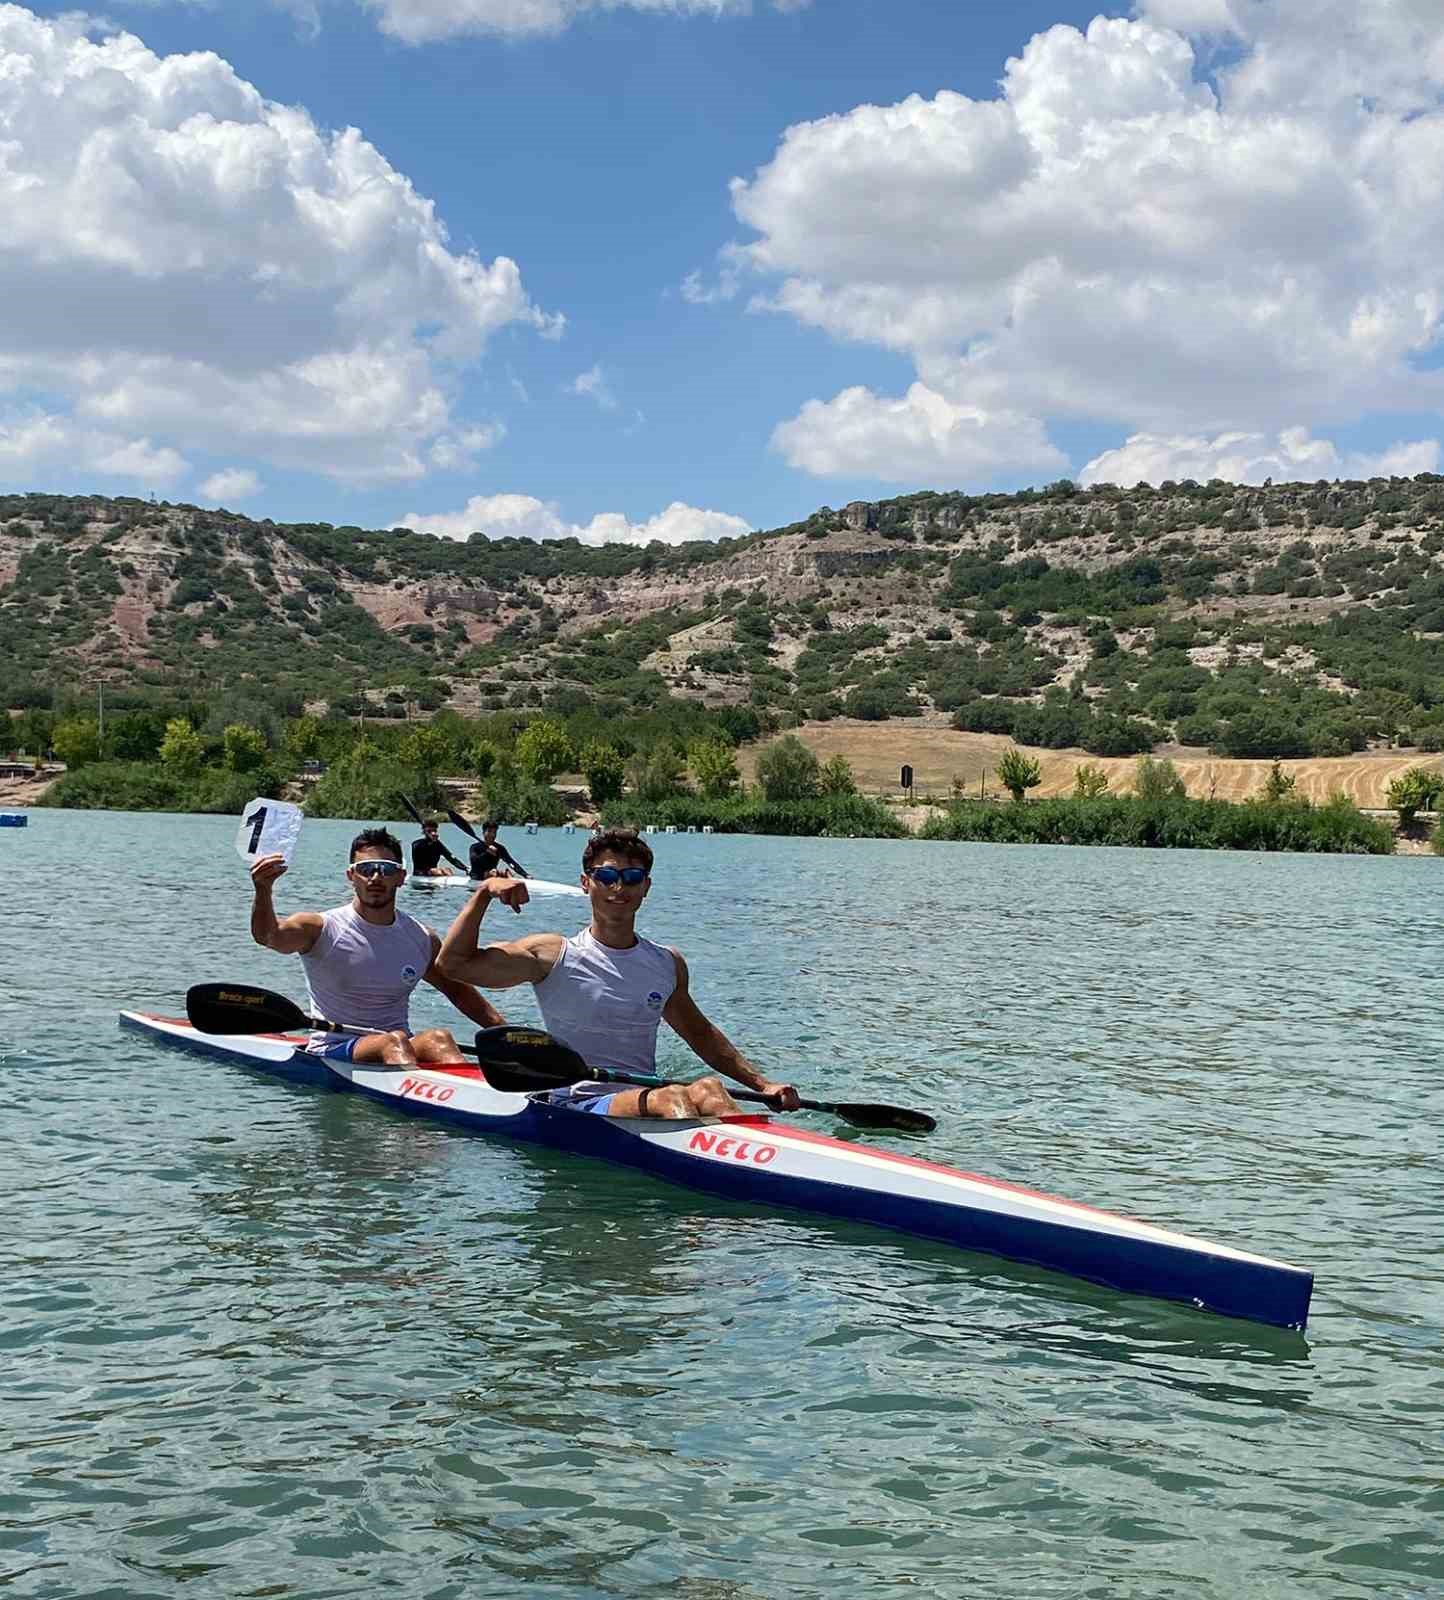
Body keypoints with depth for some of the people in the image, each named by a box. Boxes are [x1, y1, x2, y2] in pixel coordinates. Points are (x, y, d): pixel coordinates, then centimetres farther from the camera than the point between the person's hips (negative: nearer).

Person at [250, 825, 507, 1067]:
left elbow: (458, 991, 23)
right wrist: (264, 890, -44)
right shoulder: (320, 929, -3)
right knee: (393, 1041, -33)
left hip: (401, 1050, 3)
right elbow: (268, 935, -23)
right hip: (331, 1053, -3)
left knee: (438, 1038, -28)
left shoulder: (423, 940, 9)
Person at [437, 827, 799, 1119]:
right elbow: (454, 963, -3)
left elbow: (700, 1035, 29)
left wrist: (763, 1084, 22)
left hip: (646, 1104, 4)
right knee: (671, 1097, -32)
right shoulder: (553, 956, 2)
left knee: (708, 1089, -29)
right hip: (575, 1109, -4)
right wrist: (485, 893, -11)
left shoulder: (669, 964, 16)